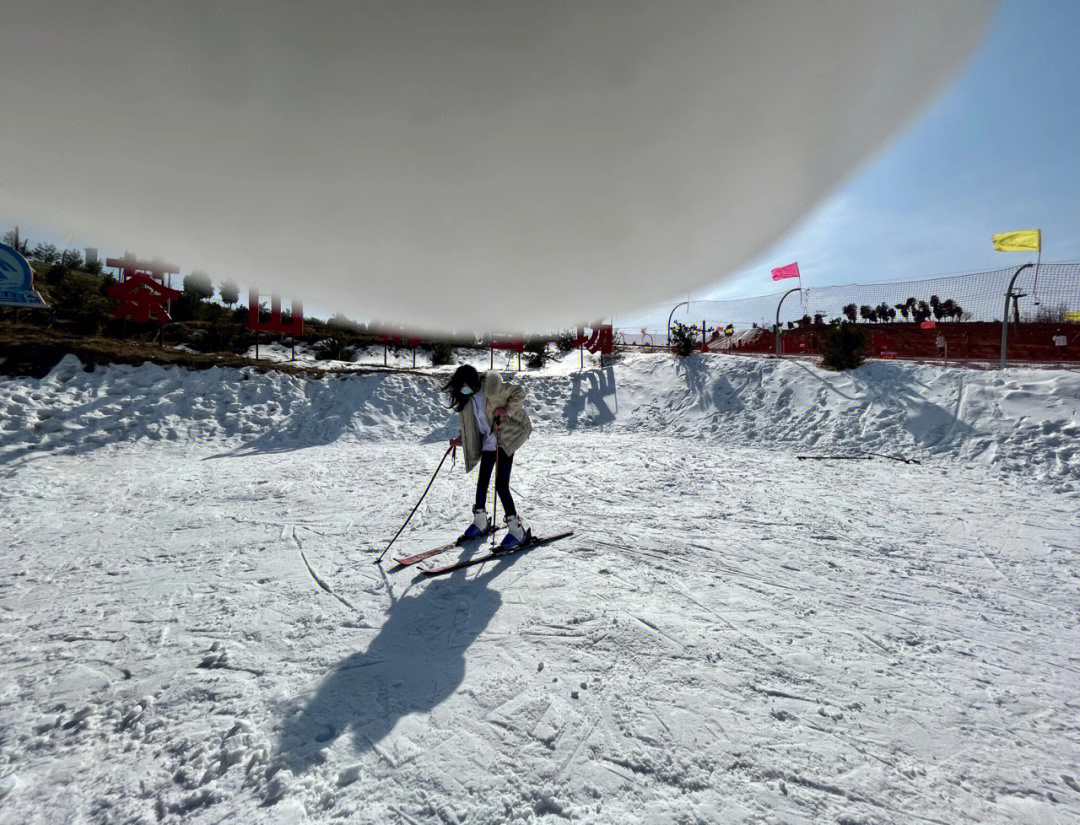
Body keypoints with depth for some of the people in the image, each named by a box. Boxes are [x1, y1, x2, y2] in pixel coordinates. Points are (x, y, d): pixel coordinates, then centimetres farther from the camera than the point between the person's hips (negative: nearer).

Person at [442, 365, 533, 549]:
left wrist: (508, 410, -21)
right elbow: (472, 425, 17)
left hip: (506, 439, -7)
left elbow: (519, 393, -9)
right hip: (488, 441, 7)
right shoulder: (467, 398, 6)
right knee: (482, 481, 10)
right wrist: (461, 439, 4)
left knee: (501, 485, -13)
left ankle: (518, 530, -2)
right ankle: (480, 522, 32)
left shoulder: (492, 386, -17)